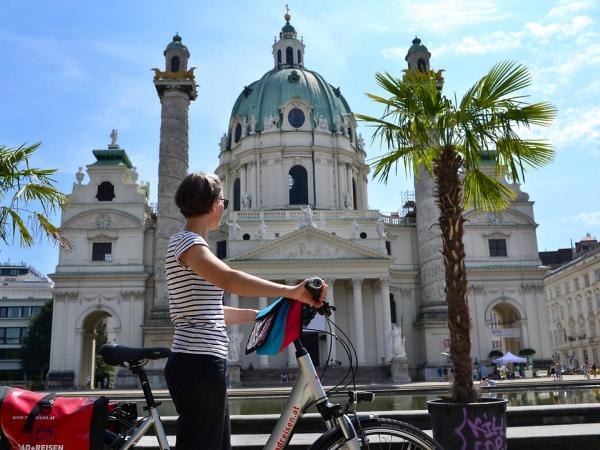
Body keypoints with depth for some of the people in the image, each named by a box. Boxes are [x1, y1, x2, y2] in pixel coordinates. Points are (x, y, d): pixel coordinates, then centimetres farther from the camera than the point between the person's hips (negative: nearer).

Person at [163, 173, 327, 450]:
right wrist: (291, 291, -34)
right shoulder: (187, 241, -10)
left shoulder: (190, 243, 20)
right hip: (197, 365, -10)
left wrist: (262, 315, 19)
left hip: (202, 364, 10)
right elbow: (230, 280, -31)